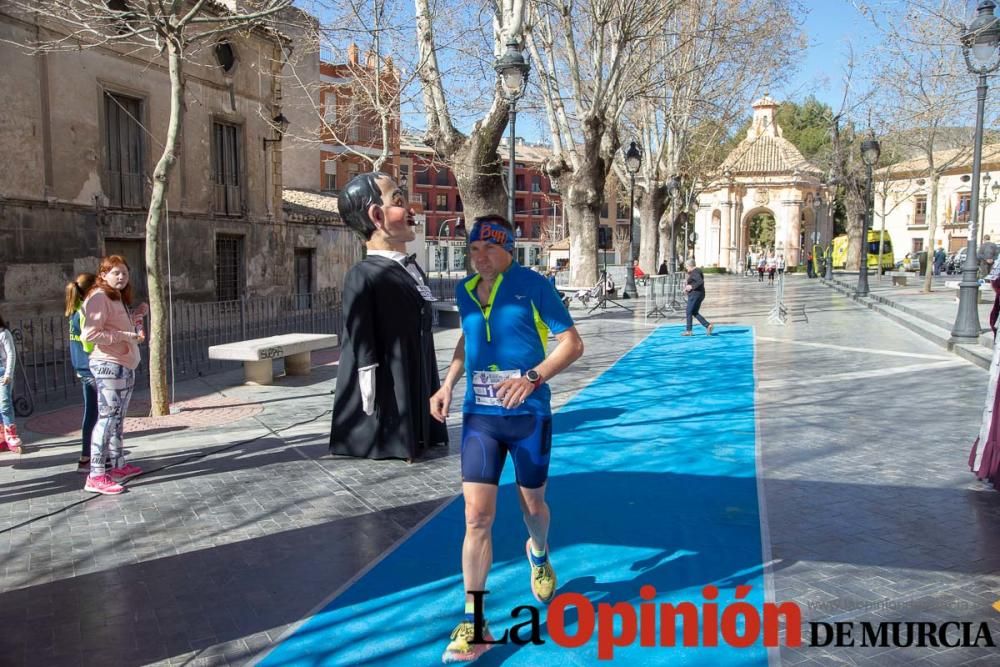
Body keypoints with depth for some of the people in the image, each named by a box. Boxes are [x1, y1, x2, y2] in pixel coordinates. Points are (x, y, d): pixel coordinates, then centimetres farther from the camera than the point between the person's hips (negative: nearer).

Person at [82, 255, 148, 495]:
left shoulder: (119, 298, 16)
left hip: (125, 365, 10)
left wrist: (137, 315, 8)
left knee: (118, 418, 15)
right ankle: (96, 476, -11)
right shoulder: (98, 297, -12)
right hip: (108, 366, -10)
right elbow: (90, 334, -22)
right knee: (107, 418, -11)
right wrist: (126, 336, -23)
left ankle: (118, 465, 25)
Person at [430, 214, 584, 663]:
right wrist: (448, 383, 10)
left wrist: (533, 376, -24)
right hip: (479, 416, 3)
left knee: (531, 503, 16)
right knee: (476, 516, -5)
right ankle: (472, 624, 4)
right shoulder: (465, 291, 5)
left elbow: (572, 343, -9)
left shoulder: (533, 286, -10)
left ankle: (539, 556, 52)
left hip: (528, 415, -2)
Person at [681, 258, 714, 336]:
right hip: (700, 294, 10)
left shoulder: (694, 273, -16)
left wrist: (692, 287, -25)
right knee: (695, 313, 14)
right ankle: (707, 325, 3)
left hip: (694, 295, -10)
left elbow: (700, 282, -30)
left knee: (689, 312, -1)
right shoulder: (697, 271, 17)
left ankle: (688, 331, 4)